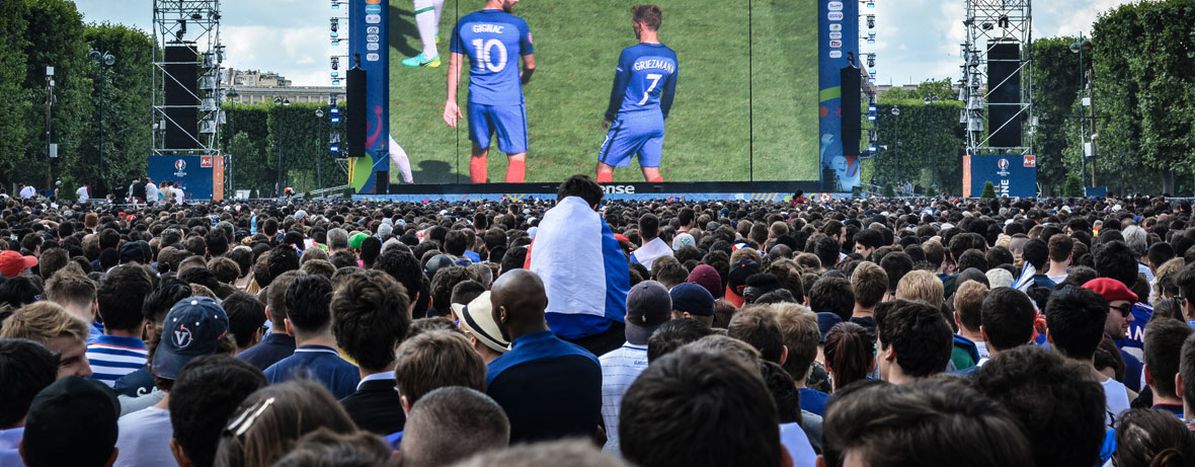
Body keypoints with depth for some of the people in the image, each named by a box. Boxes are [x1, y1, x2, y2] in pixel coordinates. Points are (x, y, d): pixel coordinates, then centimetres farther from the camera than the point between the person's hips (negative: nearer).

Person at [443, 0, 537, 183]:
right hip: (508, 102, -4)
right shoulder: (517, 25, -10)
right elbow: (530, 65, 2)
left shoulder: (464, 24, 0)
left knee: (479, 152, 20)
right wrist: (523, 79, 24)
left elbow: (454, 65, 3)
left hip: (477, 100, 4)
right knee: (517, 157, 4)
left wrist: (451, 101, 9)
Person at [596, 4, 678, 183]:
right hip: (655, 121, 6)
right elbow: (669, 94, 12)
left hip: (629, 121, -6)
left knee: (604, 167, 6)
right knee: (652, 173, 9)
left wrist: (609, 116, 7)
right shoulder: (670, 57, 4)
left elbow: (618, 91, -8)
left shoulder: (630, 54, -14)